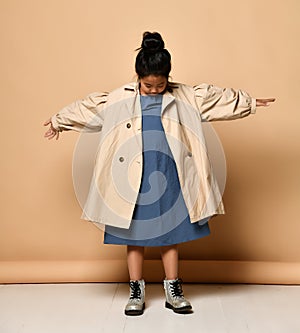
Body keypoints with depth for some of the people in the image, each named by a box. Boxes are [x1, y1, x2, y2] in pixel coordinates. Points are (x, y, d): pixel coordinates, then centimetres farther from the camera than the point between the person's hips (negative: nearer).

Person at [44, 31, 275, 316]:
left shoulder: (186, 97, 4)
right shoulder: (117, 100, 1)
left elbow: (217, 98, 14)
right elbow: (85, 108, 12)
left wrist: (249, 102, 21)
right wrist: (58, 120, 21)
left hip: (169, 177, 1)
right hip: (132, 179, 0)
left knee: (170, 231, 8)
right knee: (134, 233, 7)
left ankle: (173, 290, 22)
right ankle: (136, 291, 20)